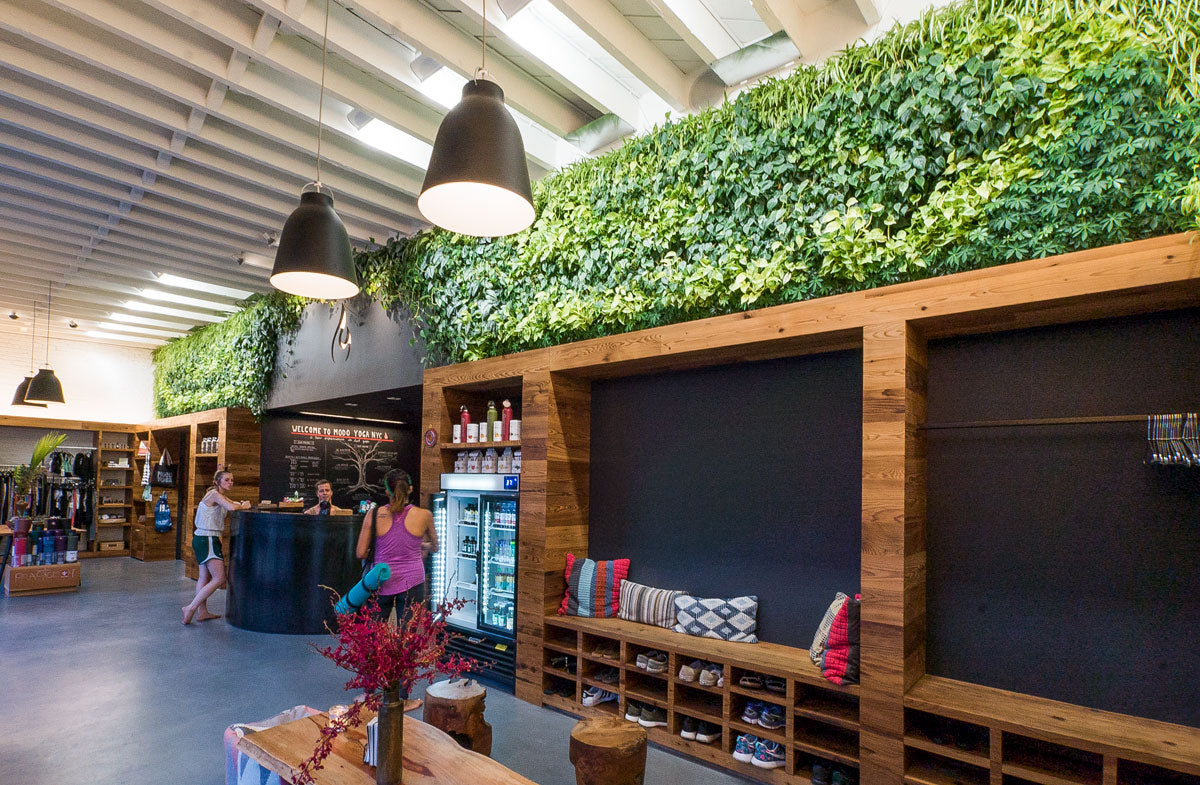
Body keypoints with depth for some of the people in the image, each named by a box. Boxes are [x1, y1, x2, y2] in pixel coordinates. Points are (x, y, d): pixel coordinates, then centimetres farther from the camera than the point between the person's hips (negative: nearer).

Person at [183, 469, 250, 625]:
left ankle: (202, 612, 21)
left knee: (205, 577, 14)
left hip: (203, 540, 11)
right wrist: (243, 506, -10)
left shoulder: (220, 496, 16)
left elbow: (237, 504, 18)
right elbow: (231, 507, -29)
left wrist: (243, 504, -5)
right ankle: (191, 608, -7)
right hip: (207, 540, -11)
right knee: (219, 578, -10)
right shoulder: (215, 494, -15)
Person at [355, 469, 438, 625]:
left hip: (381, 583, 1)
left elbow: (360, 553, 1)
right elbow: (434, 548, 13)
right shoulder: (424, 515, -4)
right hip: (412, 583, -1)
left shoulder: (374, 514, -4)